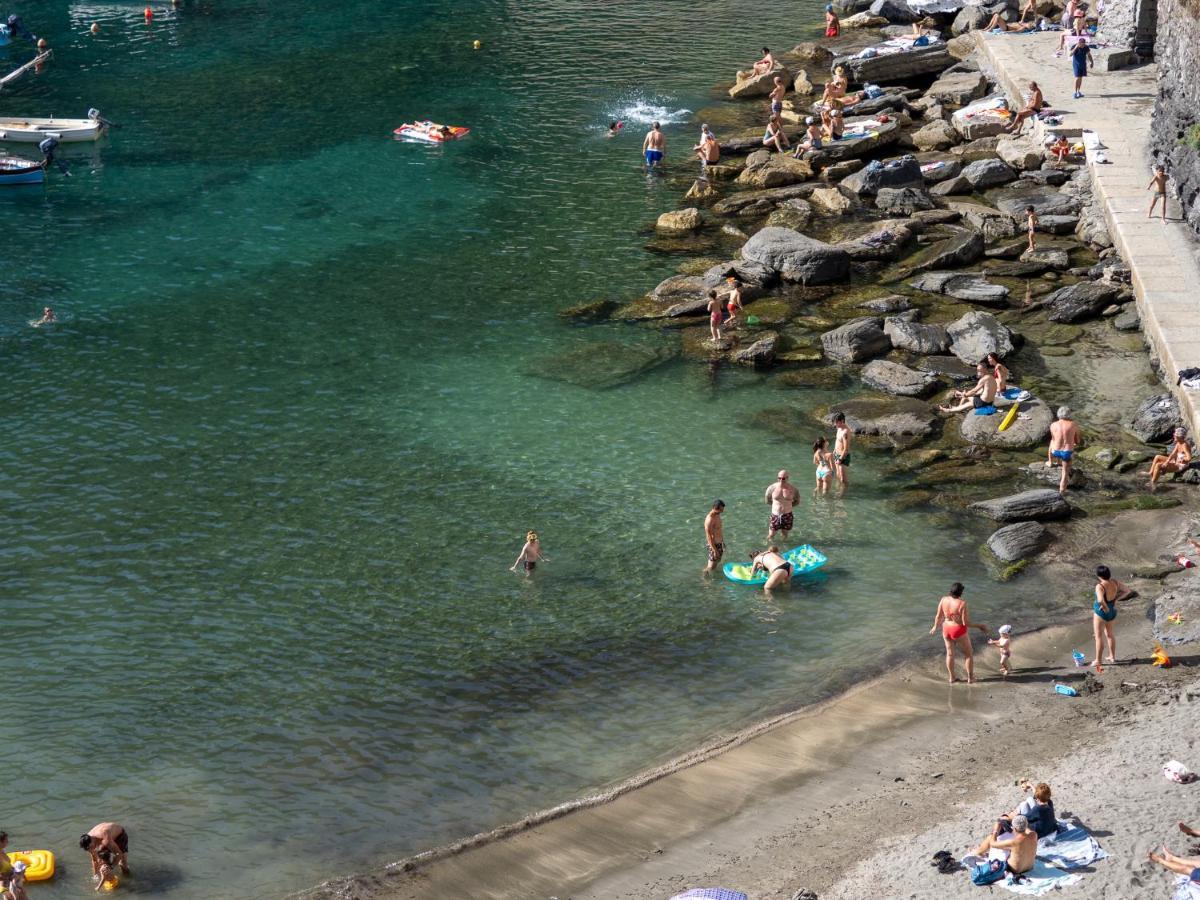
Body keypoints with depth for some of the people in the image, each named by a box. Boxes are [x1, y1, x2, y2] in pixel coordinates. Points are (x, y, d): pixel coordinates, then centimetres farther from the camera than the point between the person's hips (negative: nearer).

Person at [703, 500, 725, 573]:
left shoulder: (717, 515, 2)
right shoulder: (710, 519, -27)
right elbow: (709, 536, -25)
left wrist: (723, 542, 22)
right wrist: (715, 550, -24)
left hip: (719, 543, 9)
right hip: (714, 545, -9)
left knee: (717, 562, 21)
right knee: (711, 567, 0)